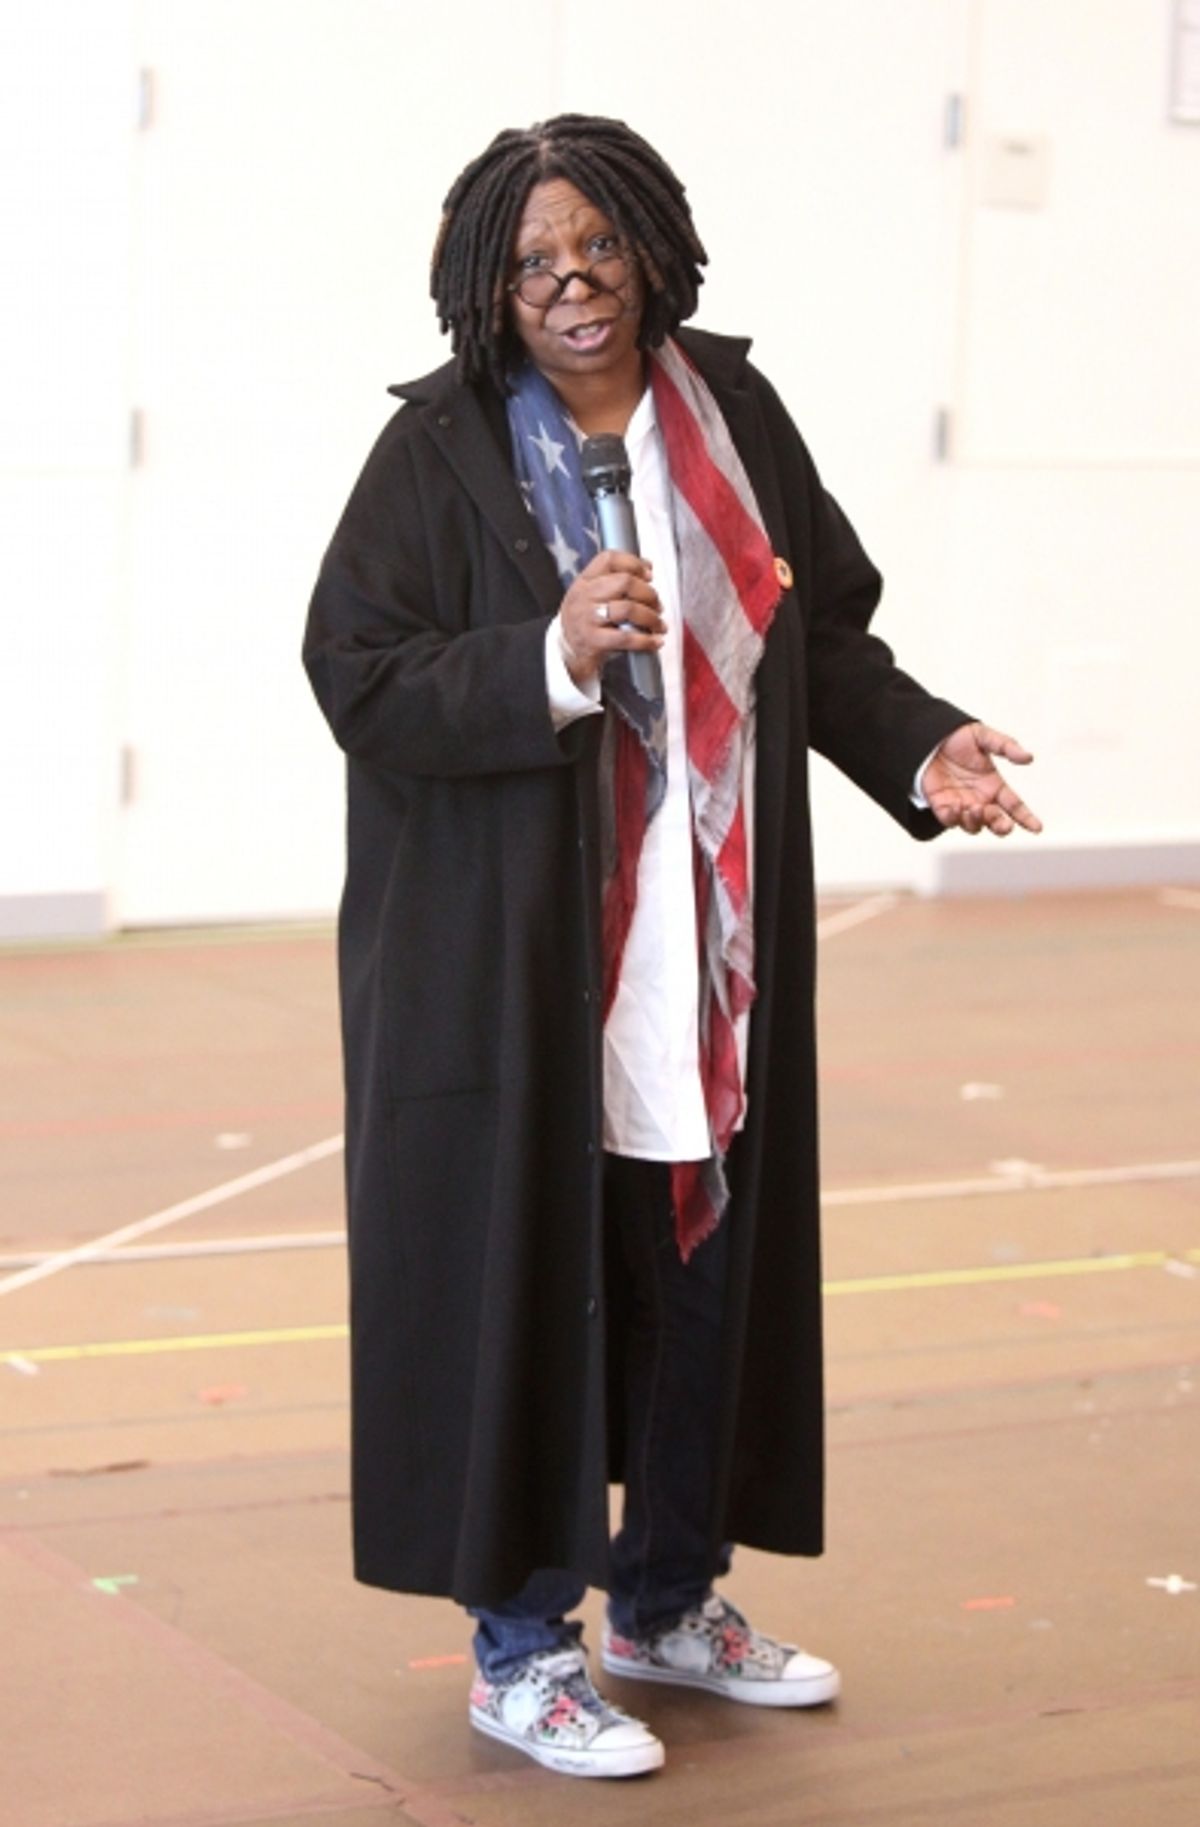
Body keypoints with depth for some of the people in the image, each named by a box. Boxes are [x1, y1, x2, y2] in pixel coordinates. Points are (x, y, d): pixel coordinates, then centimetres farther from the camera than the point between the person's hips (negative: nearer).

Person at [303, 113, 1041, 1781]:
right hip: (515, 959, -5)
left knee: (710, 1256, 13)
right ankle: (521, 1648, 16)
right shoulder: (445, 450, -9)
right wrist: (554, 656, -26)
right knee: (525, 1268, 1)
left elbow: (826, 627, 10)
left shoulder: (730, 413, 4)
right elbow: (358, 676, -13)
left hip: (710, 950, 5)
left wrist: (916, 748, -6)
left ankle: (669, 1597, 32)